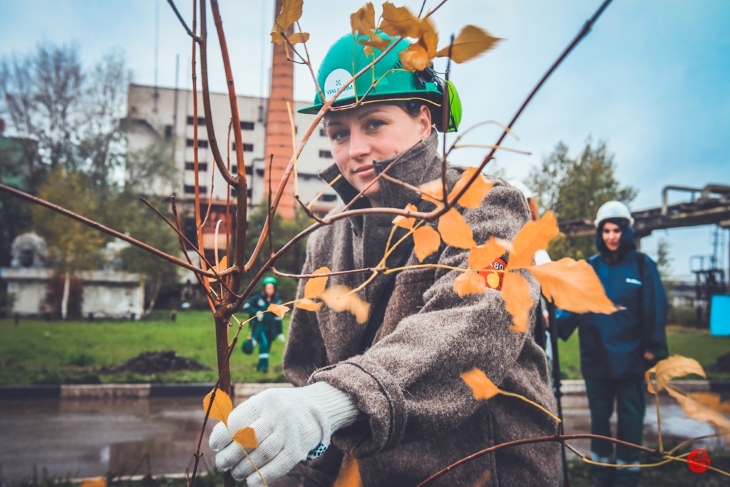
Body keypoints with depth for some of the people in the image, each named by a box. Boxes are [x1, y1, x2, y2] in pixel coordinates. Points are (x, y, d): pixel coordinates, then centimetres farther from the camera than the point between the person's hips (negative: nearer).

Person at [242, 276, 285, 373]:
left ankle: (260, 366, 25)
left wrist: (280, 332, 6)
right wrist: (256, 312, -22)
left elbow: (278, 317, 6)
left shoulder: (277, 301, 3)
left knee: (267, 348, 7)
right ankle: (263, 365, -13)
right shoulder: (258, 298, -6)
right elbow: (246, 306, -8)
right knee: (264, 343, -25)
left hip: (270, 328, 3)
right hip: (259, 326, -3)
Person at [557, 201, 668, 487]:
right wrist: (557, 322, -21)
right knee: (599, 415, 14)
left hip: (629, 358, -2)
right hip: (595, 358, 3)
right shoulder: (589, 268, 2)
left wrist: (653, 348, -8)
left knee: (630, 416, 8)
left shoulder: (642, 266, -4)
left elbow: (655, 311, -4)